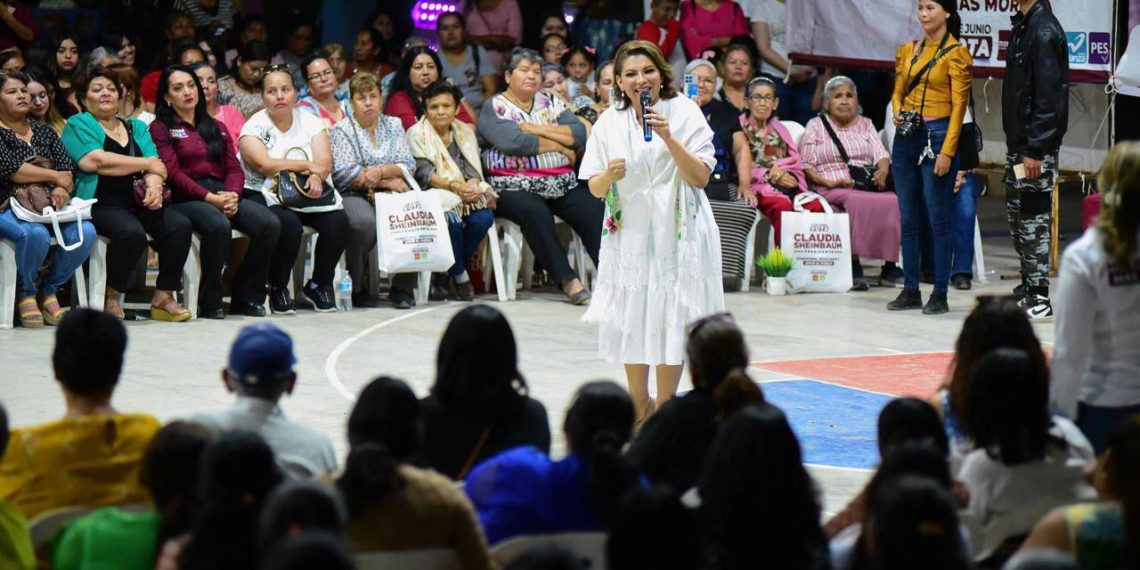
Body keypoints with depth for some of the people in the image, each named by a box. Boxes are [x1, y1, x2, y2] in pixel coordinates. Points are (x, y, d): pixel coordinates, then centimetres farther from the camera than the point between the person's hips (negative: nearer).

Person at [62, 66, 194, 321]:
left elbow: (155, 165, 10)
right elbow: (92, 161, -12)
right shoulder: (78, 125, 7)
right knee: (132, 233, -35)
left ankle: (164, 296, -14)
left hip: (139, 203, 5)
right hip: (101, 203, -5)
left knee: (181, 226, -22)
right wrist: (147, 164, -5)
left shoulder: (136, 127, 24)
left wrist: (155, 185, -16)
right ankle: (110, 296, -13)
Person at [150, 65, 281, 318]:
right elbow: (172, 172, -6)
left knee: (270, 224, -22)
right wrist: (209, 197, -17)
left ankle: (246, 296, -11)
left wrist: (232, 195, -8)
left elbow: (234, 167, 15)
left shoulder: (216, 128, 25)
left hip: (225, 194, 5)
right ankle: (210, 302, -24)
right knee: (218, 225, -38)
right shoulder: (161, 128, 7)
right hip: (186, 198, -5)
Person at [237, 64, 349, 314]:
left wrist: (317, 176, -26)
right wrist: (307, 165, -12)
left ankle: (320, 284, -1)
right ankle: (278, 289, -11)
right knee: (288, 224, -35)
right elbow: (264, 165, -17)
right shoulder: (254, 127, -2)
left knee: (338, 220, -23)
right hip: (267, 197, -4)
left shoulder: (310, 122, 10)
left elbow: (325, 161, -2)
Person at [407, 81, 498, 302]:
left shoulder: (465, 132, 14)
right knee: (452, 220, -35)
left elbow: (473, 169, 6)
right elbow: (423, 173, -12)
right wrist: (454, 186, -27)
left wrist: (472, 186, -20)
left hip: (465, 193, 4)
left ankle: (448, 273, -8)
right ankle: (460, 276, -11)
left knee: (484, 218, -26)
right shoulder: (416, 133, -1)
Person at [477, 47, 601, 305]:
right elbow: (514, 142, -15)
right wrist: (560, 146, -5)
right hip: (515, 185, -5)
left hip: (562, 184, 5)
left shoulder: (550, 103, 19)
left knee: (595, 209, -22)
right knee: (535, 212, -35)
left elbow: (580, 134, 4)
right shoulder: (494, 107, 4)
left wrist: (539, 129, -7)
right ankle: (567, 281, -33)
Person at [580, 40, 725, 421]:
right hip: (629, 232, 3)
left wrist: (668, 138, -22)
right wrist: (609, 175, -18)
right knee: (631, 317, 6)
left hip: (677, 231, -3)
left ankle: (665, 405, 14)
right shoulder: (609, 123, 4)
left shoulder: (685, 113, -4)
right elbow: (594, 189, 5)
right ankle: (638, 404, 22)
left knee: (671, 316, 0)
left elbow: (700, 177, -11)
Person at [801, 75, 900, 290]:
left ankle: (890, 263, -24)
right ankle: (854, 267, -36)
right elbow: (806, 165, 4)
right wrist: (827, 182, -12)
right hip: (832, 190, -4)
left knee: (893, 201, -29)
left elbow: (881, 154, 13)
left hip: (867, 186, 4)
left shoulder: (865, 124, 24)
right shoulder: (816, 126, 13)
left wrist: (883, 170, -11)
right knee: (858, 201, -38)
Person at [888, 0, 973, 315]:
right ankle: (910, 290, 15)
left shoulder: (956, 53, -6)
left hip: (937, 136, -6)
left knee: (938, 218, -4)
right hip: (906, 136, 6)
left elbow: (959, 106, -9)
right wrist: (898, 113, -2)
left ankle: (940, 295, 0)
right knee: (908, 218, 8)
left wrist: (947, 152, -14)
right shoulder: (908, 50, 11)